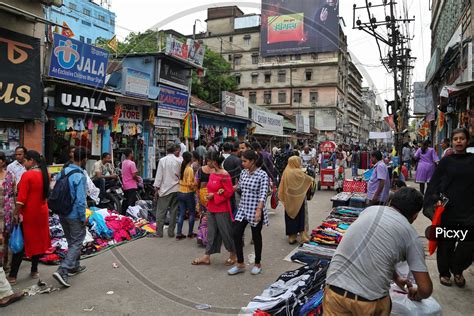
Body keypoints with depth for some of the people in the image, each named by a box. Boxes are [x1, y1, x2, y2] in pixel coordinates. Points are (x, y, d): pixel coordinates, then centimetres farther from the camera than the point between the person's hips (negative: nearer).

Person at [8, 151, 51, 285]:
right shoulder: (45, 174, 2)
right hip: (42, 212, 6)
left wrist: (16, 214, -12)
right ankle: (34, 271, 24)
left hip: (28, 213, -6)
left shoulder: (27, 175, -17)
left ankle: (12, 276, 10)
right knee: (37, 241, 15)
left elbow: (21, 198, -17)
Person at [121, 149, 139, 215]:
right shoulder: (132, 163, -15)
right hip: (131, 186, -8)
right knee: (131, 202, -8)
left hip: (125, 186, 8)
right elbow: (134, 175, -20)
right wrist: (138, 180, -2)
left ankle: (123, 215, 22)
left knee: (125, 202, 16)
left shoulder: (123, 162, 10)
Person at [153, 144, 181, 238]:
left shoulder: (162, 160, -3)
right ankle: (171, 232, 11)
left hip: (164, 189, -1)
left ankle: (159, 232, 5)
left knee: (161, 211, 5)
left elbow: (159, 175, -3)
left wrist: (156, 188, 1)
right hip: (176, 189, 1)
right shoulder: (179, 161, -1)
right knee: (173, 211, 8)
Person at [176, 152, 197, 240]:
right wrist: (195, 187, -4)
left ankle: (179, 233, 12)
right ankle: (190, 233, 18)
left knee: (181, 213, 11)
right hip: (188, 193, -6)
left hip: (180, 192, 6)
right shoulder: (190, 169, -16)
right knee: (192, 213, 10)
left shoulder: (182, 168, 4)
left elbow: (180, 180, 7)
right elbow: (190, 184, -21)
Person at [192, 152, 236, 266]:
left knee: (225, 232, 4)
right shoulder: (212, 174, 9)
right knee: (211, 232, 13)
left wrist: (214, 195, -16)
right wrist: (209, 195, -1)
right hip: (211, 208, 8)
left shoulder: (224, 175, -16)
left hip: (222, 210, -8)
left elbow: (229, 192, -18)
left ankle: (233, 255, 23)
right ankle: (207, 257, 21)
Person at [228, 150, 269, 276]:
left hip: (255, 211, -6)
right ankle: (240, 264, 15)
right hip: (243, 209, 6)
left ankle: (258, 264, 28)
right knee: (236, 234, 0)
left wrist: (259, 210, -31)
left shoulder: (262, 175, -13)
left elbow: (263, 194, -21)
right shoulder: (243, 173, 5)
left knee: (256, 237, 8)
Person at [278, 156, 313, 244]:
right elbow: (308, 179, 0)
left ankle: (291, 237, 17)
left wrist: (283, 198, 12)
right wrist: (312, 179, 23)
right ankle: (303, 237, 6)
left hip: (289, 199, 4)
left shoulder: (285, 172, -3)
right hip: (298, 199, -4)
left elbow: (282, 187, 2)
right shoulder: (299, 172, -15)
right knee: (300, 217, 7)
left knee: (290, 216, 12)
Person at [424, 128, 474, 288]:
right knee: (446, 244, 7)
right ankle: (444, 273, 26)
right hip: (448, 209, -1)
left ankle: (457, 270, 23)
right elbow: (434, 183, -1)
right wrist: (434, 201, -13)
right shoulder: (446, 161, 1)